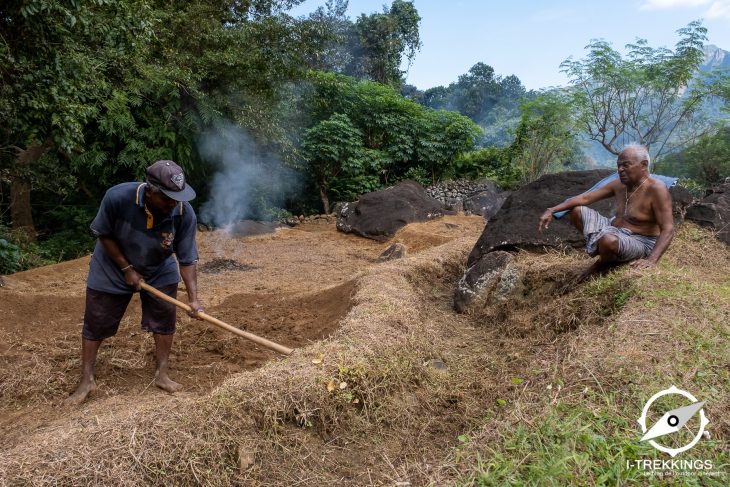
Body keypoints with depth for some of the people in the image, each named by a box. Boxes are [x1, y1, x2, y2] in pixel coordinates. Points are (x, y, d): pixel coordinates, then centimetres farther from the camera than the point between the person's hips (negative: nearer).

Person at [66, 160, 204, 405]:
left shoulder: (184, 213, -29)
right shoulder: (117, 197, -34)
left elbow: (187, 259, -21)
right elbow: (103, 235, -17)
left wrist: (193, 298, -29)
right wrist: (126, 269, -18)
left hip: (159, 271, 2)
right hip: (112, 268, -1)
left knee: (164, 320, 3)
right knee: (96, 324, 7)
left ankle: (162, 374, 21)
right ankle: (87, 380, 23)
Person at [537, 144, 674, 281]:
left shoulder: (656, 189, -21)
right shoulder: (619, 184, 0)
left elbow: (668, 229, -26)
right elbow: (585, 198, 1)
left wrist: (651, 260, -39)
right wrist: (552, 210, -10)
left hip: (639, 243, -7)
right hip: (615, 231, 7)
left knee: (609, 241, -40)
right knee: (577, 211, 1)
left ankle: (602, 265, -4)